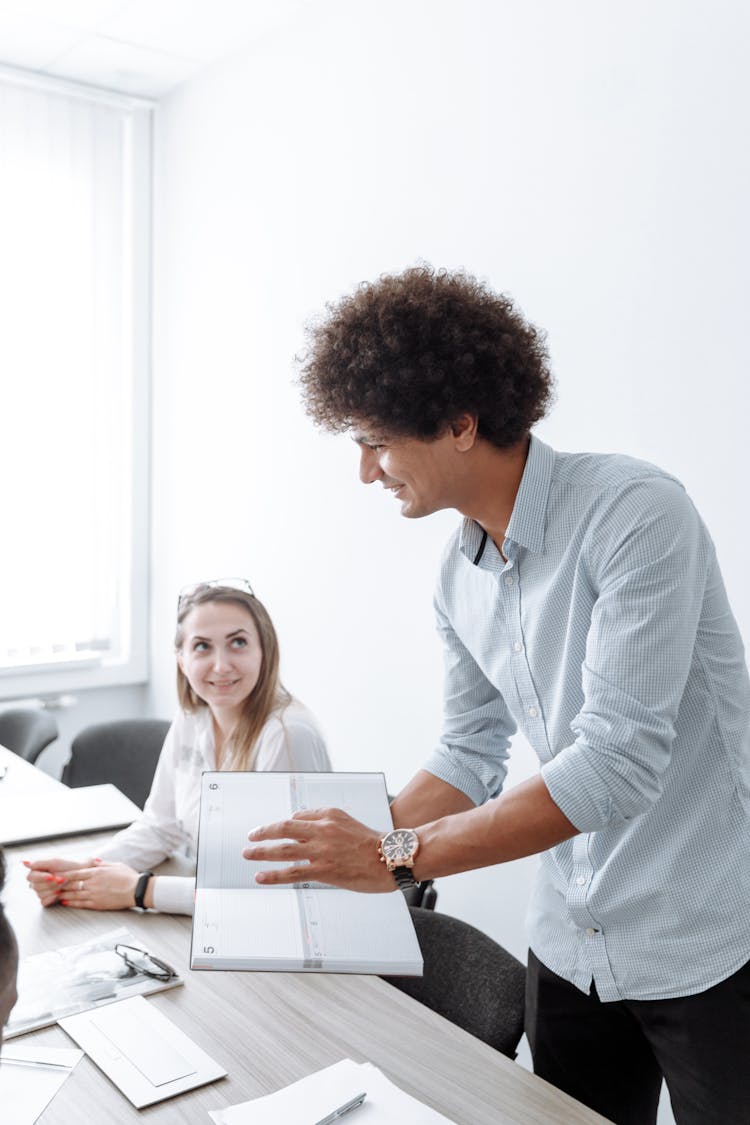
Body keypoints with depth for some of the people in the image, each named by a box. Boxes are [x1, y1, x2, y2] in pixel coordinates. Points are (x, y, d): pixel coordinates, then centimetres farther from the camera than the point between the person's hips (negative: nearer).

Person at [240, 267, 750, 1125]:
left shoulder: (634, 513, -22)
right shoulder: (459, 578, 2)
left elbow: (620, 761, -27)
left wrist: (400, 857, -26)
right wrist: (352, 848, -1)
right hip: (572, 946, 7)